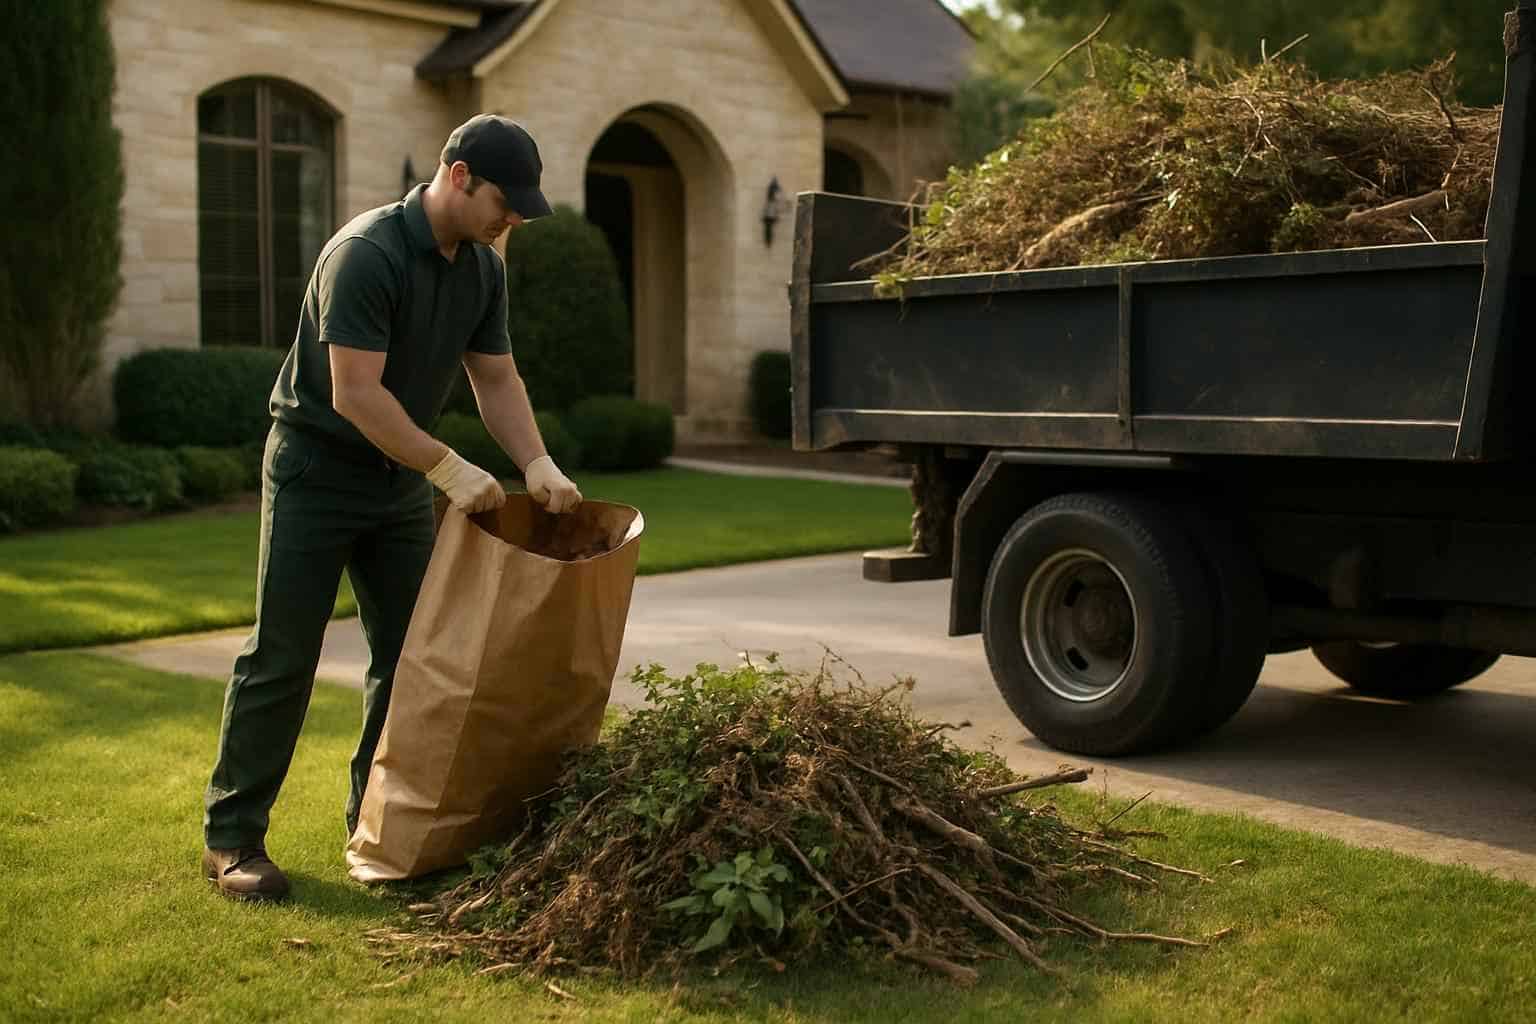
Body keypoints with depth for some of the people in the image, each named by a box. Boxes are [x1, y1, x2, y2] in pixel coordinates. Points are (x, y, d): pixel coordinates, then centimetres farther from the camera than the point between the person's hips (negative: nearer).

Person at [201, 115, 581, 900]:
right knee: (281, 657, -4)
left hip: (401, 481, 8)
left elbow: (496, 379, 6)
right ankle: (231, 836, 6)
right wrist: (452, 469, -27)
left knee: (409, 652, 7)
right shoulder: (366, 254, -23)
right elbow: (355, 394, -27)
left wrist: (538, 465, -9)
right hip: (317, 473, -7)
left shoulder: (482, 268, 2)